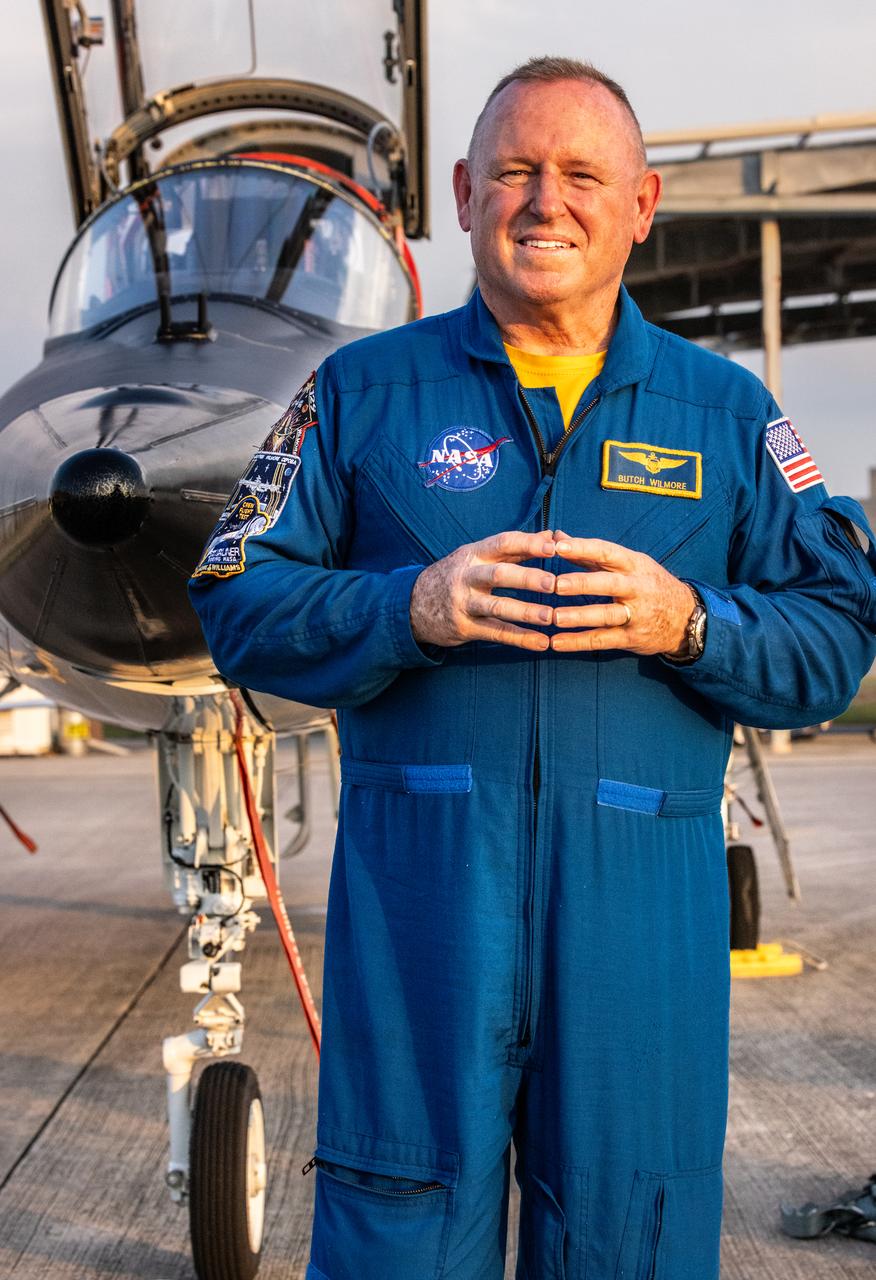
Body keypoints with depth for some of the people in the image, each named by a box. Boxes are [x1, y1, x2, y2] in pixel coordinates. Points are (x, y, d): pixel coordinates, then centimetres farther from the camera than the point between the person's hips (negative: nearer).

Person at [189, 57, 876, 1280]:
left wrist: (688, 623, -12)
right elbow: (239, 606, 3)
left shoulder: (729, 412, 11)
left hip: (643, 901, 1)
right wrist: (410, 610, -14)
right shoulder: (362, 391, 8)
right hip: (416, 884, -1)